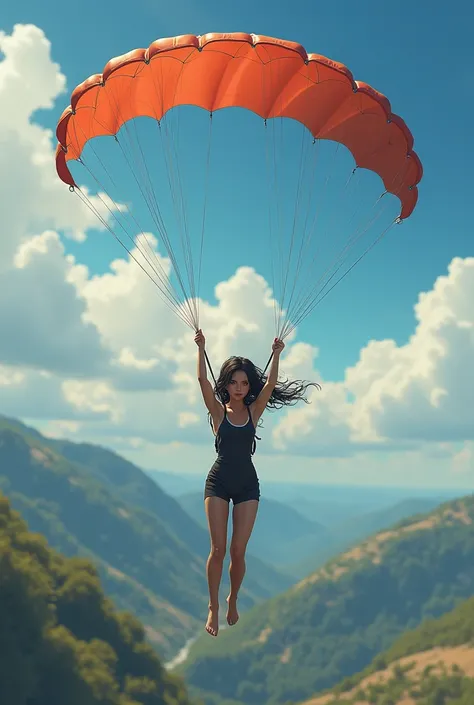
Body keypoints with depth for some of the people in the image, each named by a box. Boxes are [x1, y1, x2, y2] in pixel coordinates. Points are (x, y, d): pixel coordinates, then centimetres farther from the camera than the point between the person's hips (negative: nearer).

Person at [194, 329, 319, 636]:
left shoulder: (254, 411, 4)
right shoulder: (218, 411, -1)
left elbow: (270, 384, -10)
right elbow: (202, 379, -13)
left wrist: (276, 354, -16)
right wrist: (201, 348, -19)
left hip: (247, 484, 1)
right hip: (219, 482, -1)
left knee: (238, 551, 0)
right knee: (218, 549, -4)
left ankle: (233, 601, 25)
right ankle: (214, 607, 11)